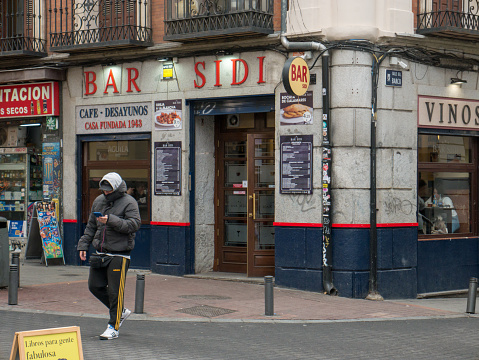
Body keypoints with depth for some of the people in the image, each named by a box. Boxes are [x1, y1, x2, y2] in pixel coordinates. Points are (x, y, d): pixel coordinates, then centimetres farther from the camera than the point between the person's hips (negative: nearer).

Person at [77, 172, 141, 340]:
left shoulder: (129, 203, -7)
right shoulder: (99, 201, 13)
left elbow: (134, 224, -20)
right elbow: (91, 226, 21)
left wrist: (111, 220, -26)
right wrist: (83, 245, 15)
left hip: (119, 254, -7)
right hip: (100, 252, 7)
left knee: (115, 290, -4)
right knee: (95, 286, 8)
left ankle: (113, 327, 6)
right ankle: (121, 311, 27)